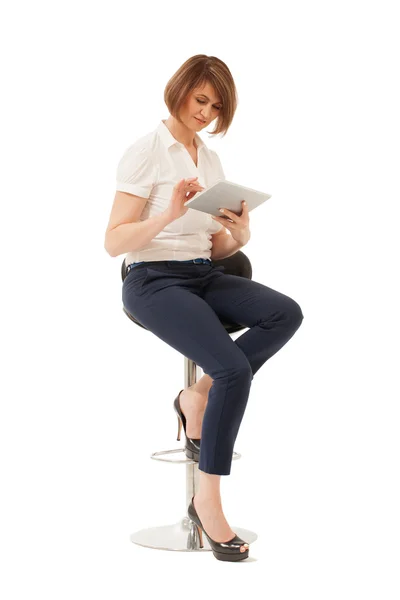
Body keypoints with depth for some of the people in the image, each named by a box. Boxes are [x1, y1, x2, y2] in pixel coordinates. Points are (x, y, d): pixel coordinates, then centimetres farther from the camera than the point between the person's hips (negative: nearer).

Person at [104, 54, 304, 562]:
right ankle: (207, 500, -15)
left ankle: (199, 396, -9)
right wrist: (169, 214, -24)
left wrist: (238, 237, -7)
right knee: (235, 368, -28)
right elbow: (114, 242, -10)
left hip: (203, 275, 7)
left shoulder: (212, 161, 17)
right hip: (153, 280, -6)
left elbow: (215, 249, 16)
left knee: (286, 313, -23)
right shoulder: (146, 152, -3)